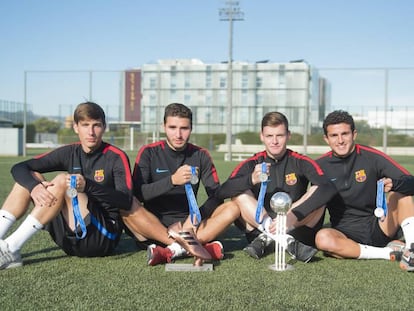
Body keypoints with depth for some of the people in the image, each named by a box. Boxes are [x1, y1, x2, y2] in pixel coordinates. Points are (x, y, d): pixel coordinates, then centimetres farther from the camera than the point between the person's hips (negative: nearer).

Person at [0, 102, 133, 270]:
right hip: (70, 238, 6)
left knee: (62, 180, -24)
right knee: (30, 178, -1)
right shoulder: (70, 152, 7)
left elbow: (126, 201, -21)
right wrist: (34, 187, -21)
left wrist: (88, 186, -34)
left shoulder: (116, 157, -7)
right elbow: (19, 168, 1)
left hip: (104, 236, -6)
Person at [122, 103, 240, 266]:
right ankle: (186, 245, -37)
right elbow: (137, 194, -14)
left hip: (186, 223, 2)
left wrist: (197, 216, -20)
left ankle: (174, 250, -33)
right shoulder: (149, 152, -1)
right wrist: (172, 181, -27)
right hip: (152, 225, -2)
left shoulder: (200, 155, 6)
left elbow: (217, 195, 0)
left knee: (232, 209, -18)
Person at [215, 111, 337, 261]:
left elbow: (328, 188, -21)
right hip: (259, 227, 1)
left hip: (295, 228, -1)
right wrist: (251, 179, -37)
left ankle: (266, 238, -24)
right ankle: (287, 241, -32)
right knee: (239, 194, -21)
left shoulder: (301, 162, -4)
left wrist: (293, 216, -35)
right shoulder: (251, 164, -1)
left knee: (318, 194, -22)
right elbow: (222, 192, -16)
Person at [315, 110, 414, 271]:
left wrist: (394, 184, -32)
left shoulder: (372, 157, -4)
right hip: (344, 232, 0)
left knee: (400, 192, -18)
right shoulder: (320, 166, 0)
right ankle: (392, 252, -22)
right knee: (323, 238, -33)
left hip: (379, 228, 0)